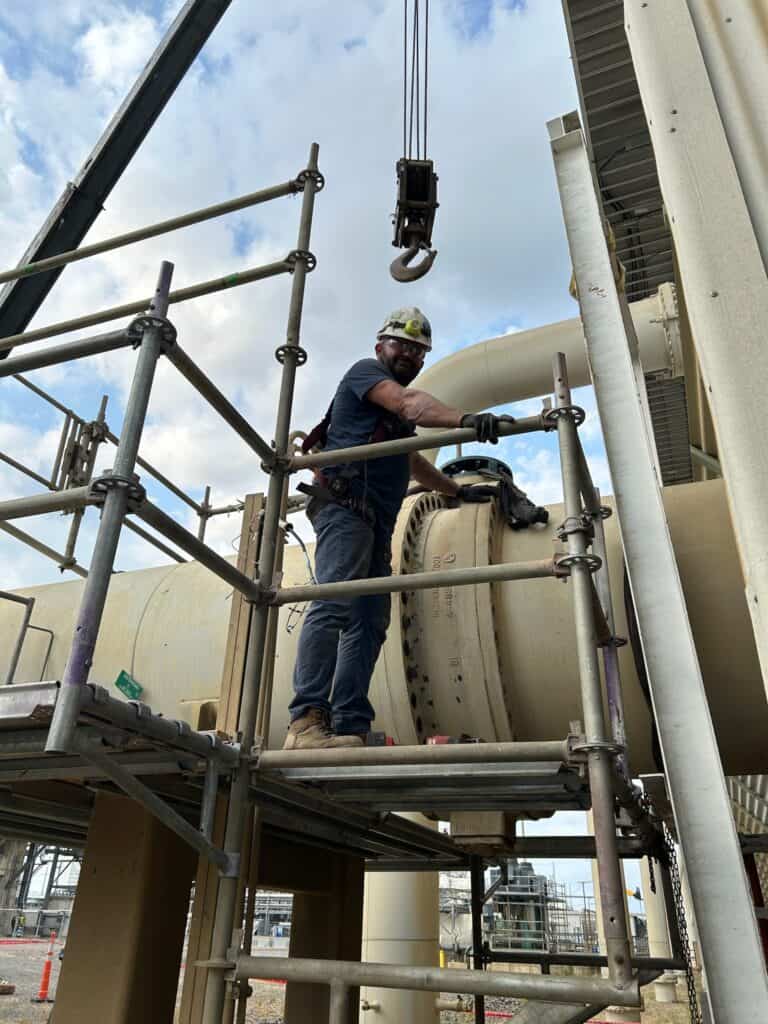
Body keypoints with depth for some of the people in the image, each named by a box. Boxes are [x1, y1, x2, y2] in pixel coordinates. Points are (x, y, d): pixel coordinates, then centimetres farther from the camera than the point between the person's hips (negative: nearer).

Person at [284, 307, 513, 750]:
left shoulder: (397, 415, 31)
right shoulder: (365, 371, 5)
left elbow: (412, 461, 45)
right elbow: (411, 403, -16)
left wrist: (459, 490, 47)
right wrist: (465, 419, -32)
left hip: (377, 520, 9)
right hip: (346, 505, -9)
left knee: (370, 623, -2)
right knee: (335, 605, -23)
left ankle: (349, 731, -6)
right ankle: (306, 721, -28)